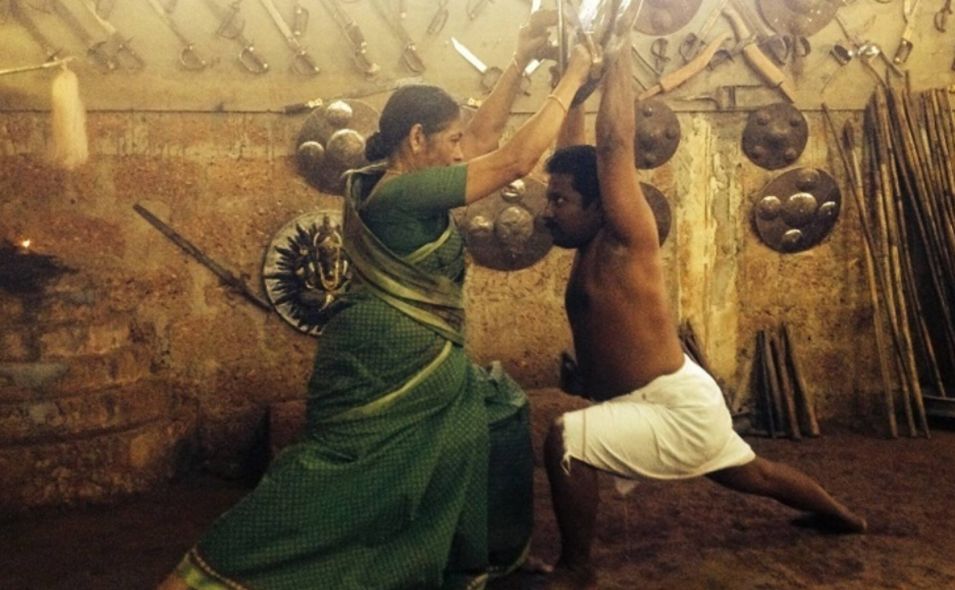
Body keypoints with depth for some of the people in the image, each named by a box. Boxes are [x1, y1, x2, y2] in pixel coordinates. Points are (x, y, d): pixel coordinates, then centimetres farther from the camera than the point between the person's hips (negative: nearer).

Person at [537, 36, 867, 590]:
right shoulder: (590, 242, 2)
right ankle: (844, 517, 55)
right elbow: (575, 151, 5)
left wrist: (618, 53, -16)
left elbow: (615, 144, -26)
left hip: (680, 409, -10)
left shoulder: (625, 238, -20)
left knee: (564, 440, -23)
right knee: (749, 474, 30)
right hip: (678, 402, 10)